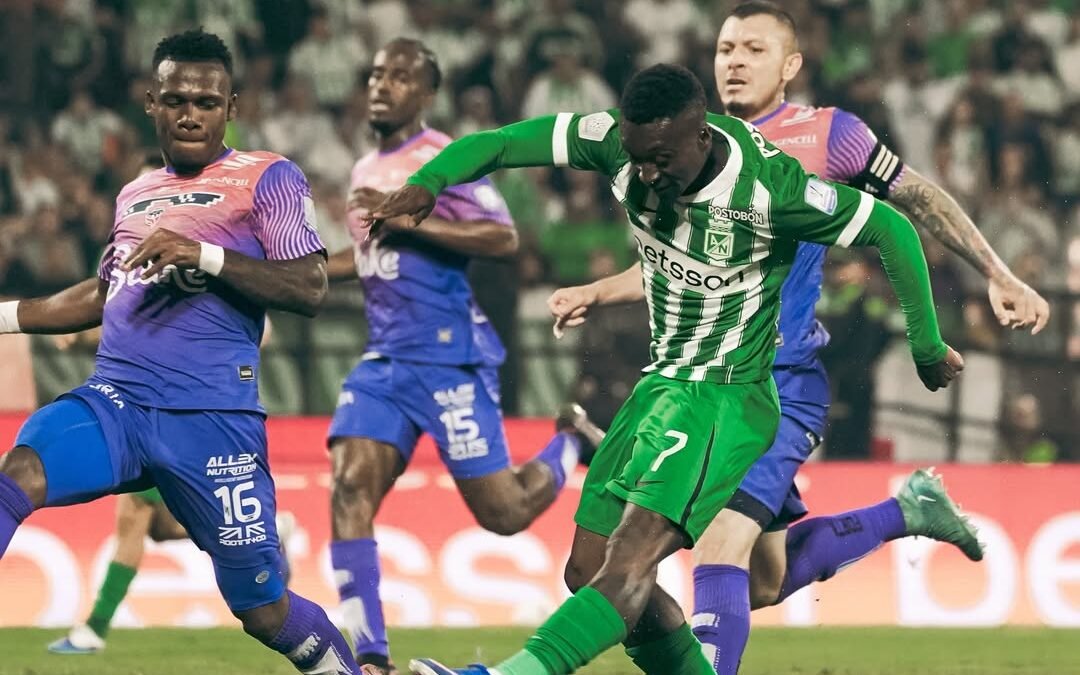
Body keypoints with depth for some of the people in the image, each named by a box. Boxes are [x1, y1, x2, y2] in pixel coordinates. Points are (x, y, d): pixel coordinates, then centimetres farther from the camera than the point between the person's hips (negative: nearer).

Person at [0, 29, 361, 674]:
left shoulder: (268, 178, 3)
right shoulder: (135, 194, 22)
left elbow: (310, 289, -8)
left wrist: (206, 256, -18)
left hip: (213, 419, -4)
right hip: (114, 402, 4)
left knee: (263, 610, 1)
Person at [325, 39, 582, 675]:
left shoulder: (443, 159, -10)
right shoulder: (368, 169, 16)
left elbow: (504, 237, -21)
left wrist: (405, 218, -25)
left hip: (449, 359, -7)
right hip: (385, 359, 7)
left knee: (503, 512, -2)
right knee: (350, 488, -13)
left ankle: (576, 443, 31)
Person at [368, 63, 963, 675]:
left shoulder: (767, 187, -23)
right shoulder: (620, 143, -8)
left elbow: (892, 231, -13)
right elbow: (502, 142, -4)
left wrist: (928, 351, -5)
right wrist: (428, 182, -21)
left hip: (726, 400, -8)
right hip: (660, 387, 8)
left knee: (629, 560, -25)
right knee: (589, 571, 6)